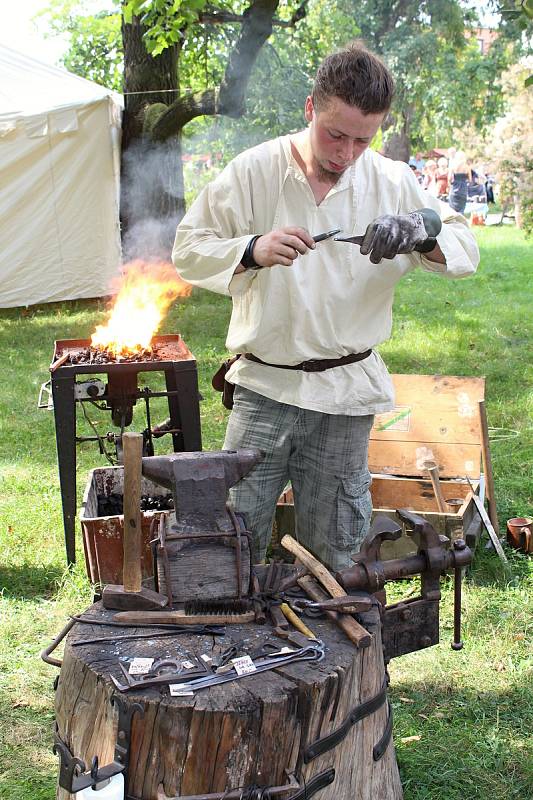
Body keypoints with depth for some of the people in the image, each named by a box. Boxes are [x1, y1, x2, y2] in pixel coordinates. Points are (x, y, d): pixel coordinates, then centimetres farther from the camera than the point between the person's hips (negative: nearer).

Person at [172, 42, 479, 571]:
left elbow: (466, 251, 3)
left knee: (332, 552, 12)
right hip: (264, 388, -1)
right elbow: (188, 250, -4)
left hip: (346, 395, 2)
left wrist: (422, 232, -19)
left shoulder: (392, 183, 1)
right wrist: (253, 250, -23)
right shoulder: (254, 171, -5)